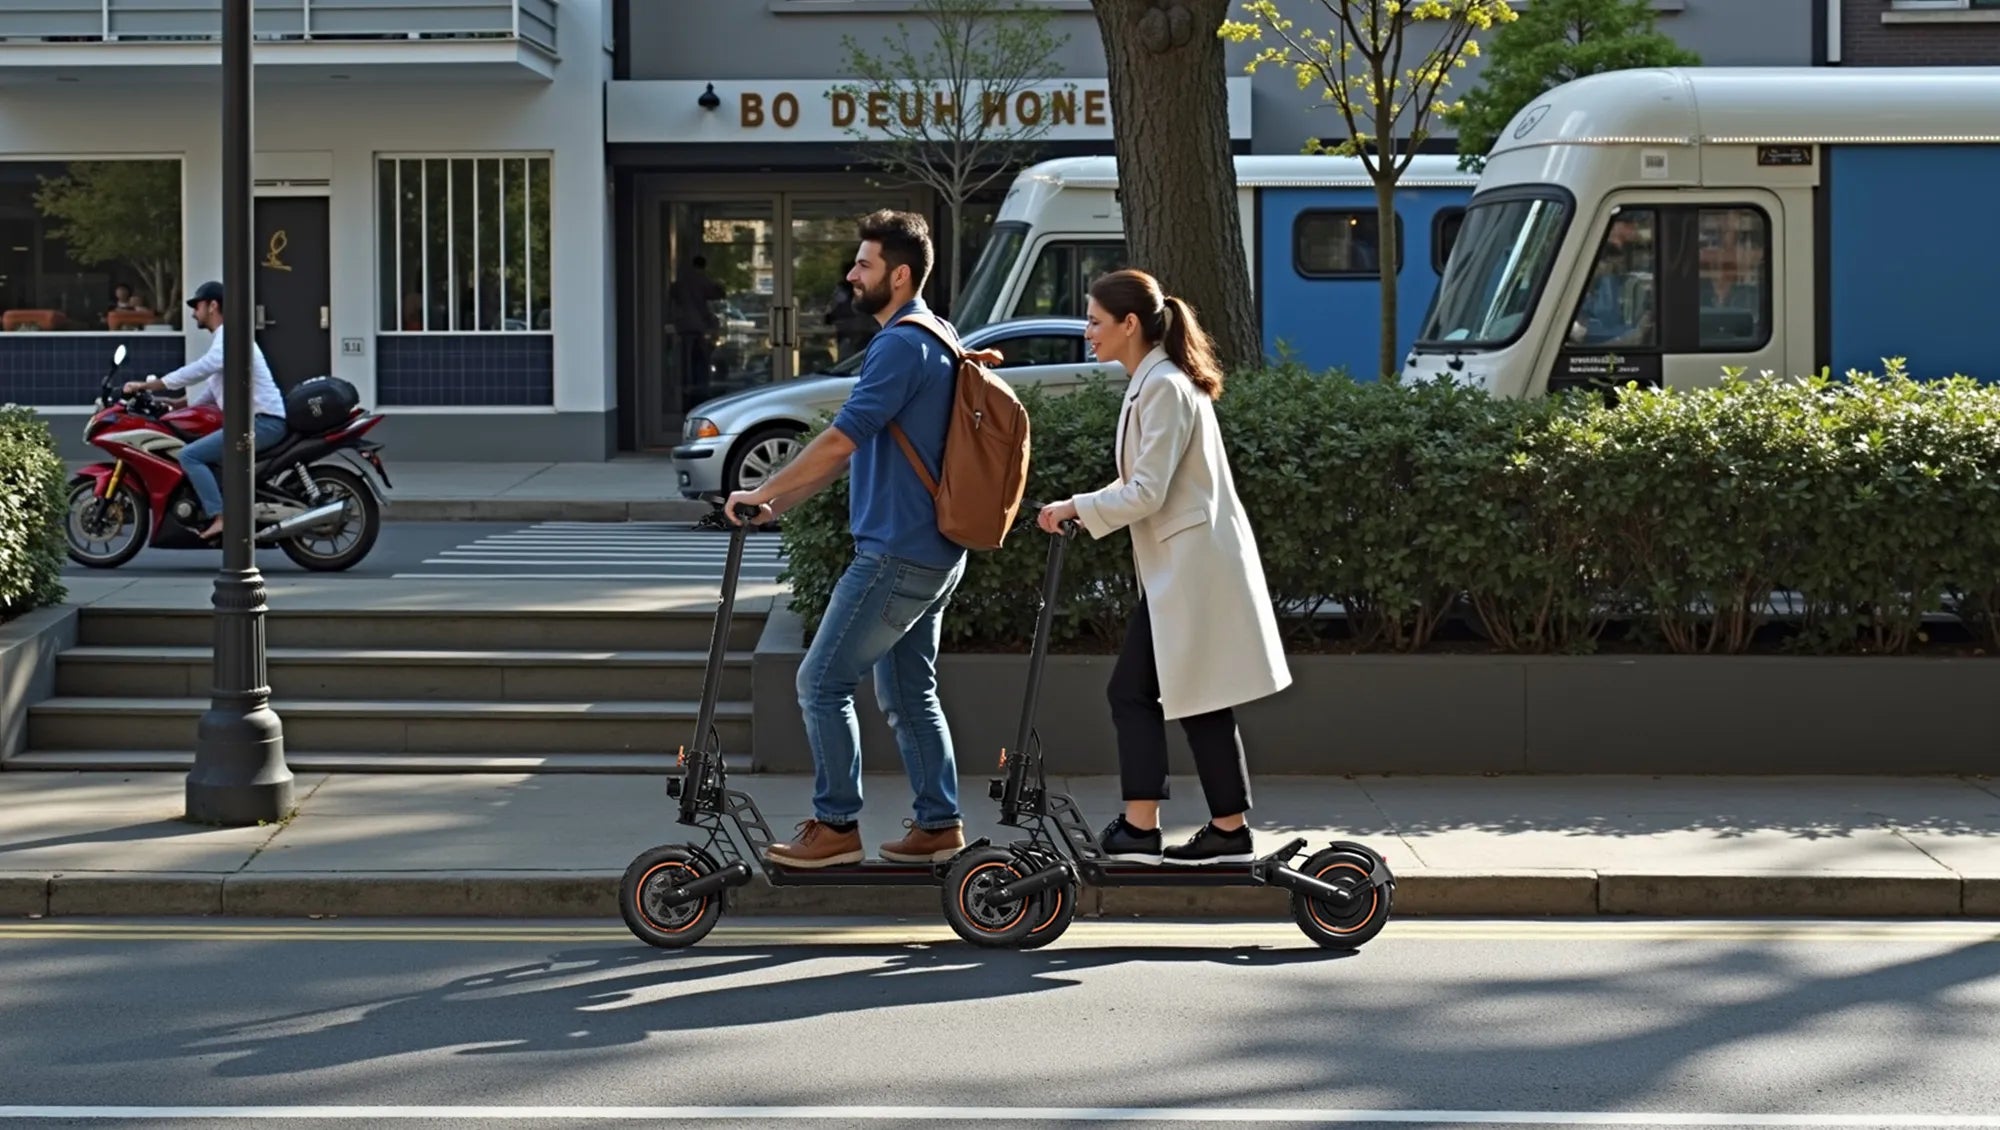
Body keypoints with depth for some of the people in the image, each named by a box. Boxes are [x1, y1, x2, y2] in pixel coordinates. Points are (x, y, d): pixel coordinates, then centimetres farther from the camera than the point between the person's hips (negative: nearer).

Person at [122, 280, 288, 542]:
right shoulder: (224, 338, 23)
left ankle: (220, 518, -26)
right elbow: (211, 389, 29)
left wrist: (147, 386, -20)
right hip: (254, 420, 11)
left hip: (262, 421, -11)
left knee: (190, 455, -18)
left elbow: (199, 370, -23)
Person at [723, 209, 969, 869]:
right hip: (933, 553, 10)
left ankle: (836, 827, 0)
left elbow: (841, 441, -22)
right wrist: (780, 503, 15)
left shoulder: (901, 346, -17)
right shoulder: (931, 341, 16)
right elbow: (854, 448, 19)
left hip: (896, 555, -10)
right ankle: (939, 825, 17)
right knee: (909, 690, 14)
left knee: (822, 683, -4)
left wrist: (762, 493, -12)